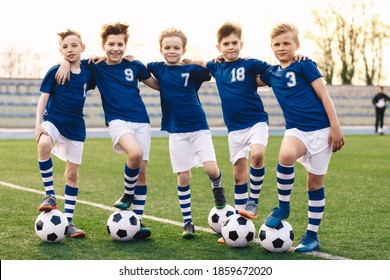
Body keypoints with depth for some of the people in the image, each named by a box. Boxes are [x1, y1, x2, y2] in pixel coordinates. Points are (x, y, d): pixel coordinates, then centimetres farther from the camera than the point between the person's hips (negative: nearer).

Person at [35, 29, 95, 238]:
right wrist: (38, 123, -15)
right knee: (44, 145, -37)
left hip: (75, 127, 3)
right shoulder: (55, 72, -6)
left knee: (73, 173, 5)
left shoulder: (87, 73, 2)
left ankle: (68, 221, 14)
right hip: (53, 120, -3)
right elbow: (43, 98, -5)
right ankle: (49, 194, -20)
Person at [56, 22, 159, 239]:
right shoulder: (96, 67, 5)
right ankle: (128, 194, -5)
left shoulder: (135, 66, 9)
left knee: (142, 170, -1)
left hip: (141, 121, 3)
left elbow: (159, 85, 18)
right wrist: (66, 63, -4)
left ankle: (139, 221, 9)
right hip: (118, 121, -3)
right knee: (135, 153, -32)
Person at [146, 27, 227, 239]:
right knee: (183, 177, 2)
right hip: (177, 130, 1)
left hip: (199, 127, -1)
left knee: (211, 169, -15)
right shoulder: (157, 68, 2)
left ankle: (217, 188, 20)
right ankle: (187, 221, 13)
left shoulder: (191, 69, -2)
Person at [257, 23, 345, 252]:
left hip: (320, 130, -3)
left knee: (315, 183, 4)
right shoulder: (272, 73, 10)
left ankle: (312, 236, 16)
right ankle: (283, 206, -11)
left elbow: (324, 96, -6)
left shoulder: (305, 65, -5)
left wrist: (336, 127, -10)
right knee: (286, 155, -32)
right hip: (296, 129, 3)